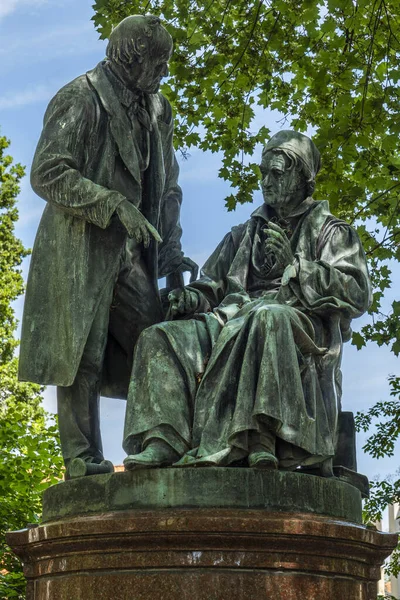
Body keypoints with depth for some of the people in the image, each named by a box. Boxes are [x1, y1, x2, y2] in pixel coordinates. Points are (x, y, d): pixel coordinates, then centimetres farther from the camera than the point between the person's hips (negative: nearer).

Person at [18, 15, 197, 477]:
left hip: (129, 251, 6)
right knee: (82, 354, -6)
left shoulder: (156, 110, 16)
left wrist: (171, 250, 7)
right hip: (80, 248, -6)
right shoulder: (80, 99, -5)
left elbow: (167, 185, 19)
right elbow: (47, 174, -12)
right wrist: (115, 205, -19)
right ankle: (83, 460, -2)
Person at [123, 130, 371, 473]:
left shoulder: (331, 233, 17)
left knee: (265, 318, -42)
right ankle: (164, 441, -38)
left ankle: (224, 444, -48)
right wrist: (193, 296, 0)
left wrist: (294, 265, -10)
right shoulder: (244, 235, 32)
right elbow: (213, 281, 25)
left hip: (298, 327, -5)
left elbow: (358, 294, 1)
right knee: (161, 338, -20)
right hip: (235, 319, 5)